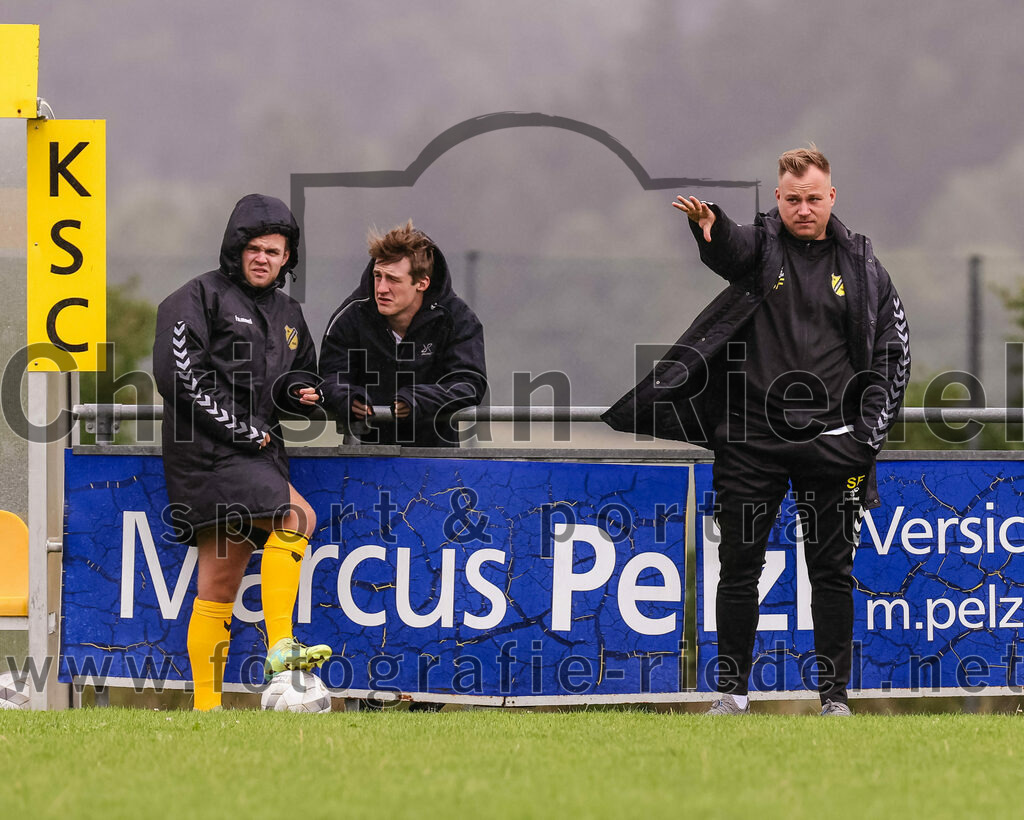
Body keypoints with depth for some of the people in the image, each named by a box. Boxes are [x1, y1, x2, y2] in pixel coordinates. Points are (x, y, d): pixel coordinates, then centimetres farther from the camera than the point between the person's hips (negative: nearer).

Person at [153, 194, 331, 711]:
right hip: (208, 450, -8)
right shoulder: (200, 298, -3)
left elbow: (302, 373, 31)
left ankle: (205, 707, 9)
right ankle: (279, 646, -26)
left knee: (220, 586, 7)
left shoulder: (286, 314, 20)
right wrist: (239, 427, -15)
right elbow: (177, 373, -12)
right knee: (296, 517, -25)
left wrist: (300, 391, 5)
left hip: (256, 450, 8)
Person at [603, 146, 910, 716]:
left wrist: (870, 429, 2)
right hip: (753, 434, 0)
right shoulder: (761, 245, 4)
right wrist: (710, 227, -46)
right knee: (739, 565, 2)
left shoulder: (860, 264, 8)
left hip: (830, 439, 1)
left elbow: (894, 348, 11)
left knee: (833, 570, 3)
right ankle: (733, 690, 11)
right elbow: (729, 252, -21)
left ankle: (835, 695, 9)